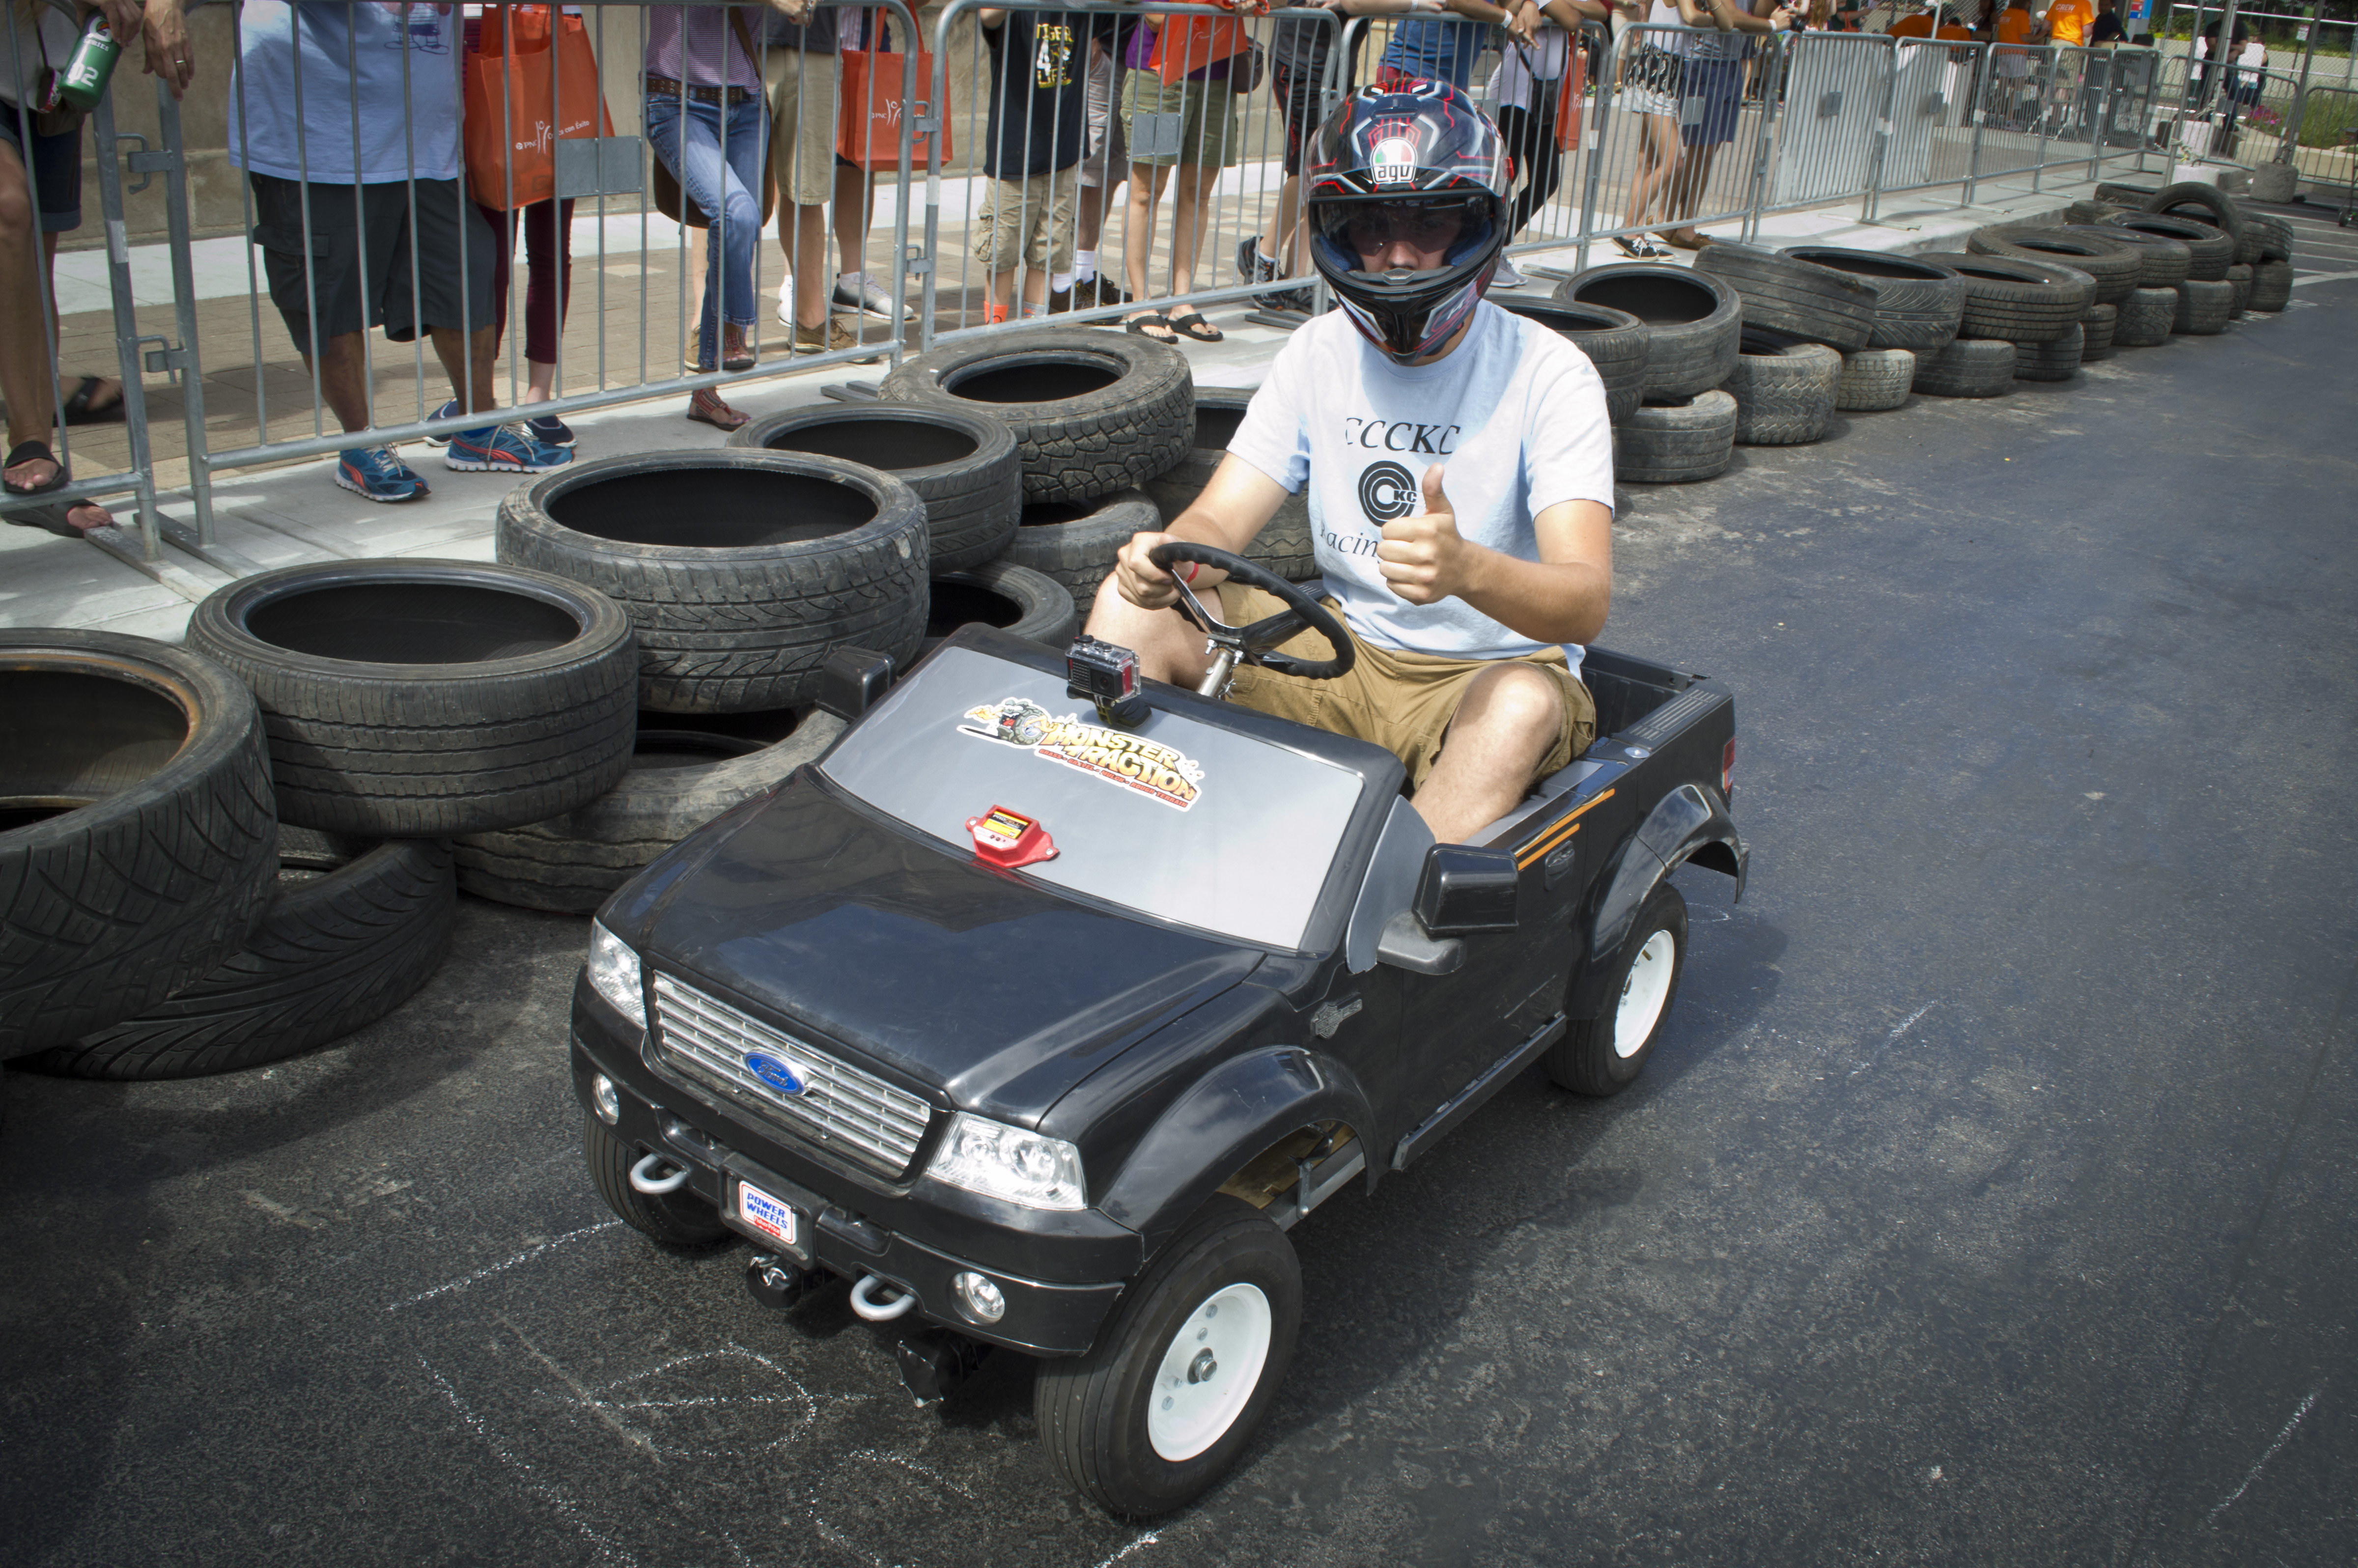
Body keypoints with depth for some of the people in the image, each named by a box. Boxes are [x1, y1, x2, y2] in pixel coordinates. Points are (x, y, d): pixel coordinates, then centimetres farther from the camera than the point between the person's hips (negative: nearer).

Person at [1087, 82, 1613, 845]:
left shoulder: (1545, 374, -13)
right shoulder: (1319, 352, 1)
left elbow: (1586, 602, -25)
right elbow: (1220, 520, -4)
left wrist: (1469, 569, -48)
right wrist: (1167, 555, -30)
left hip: (1490, 671, -4)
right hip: (1345, 647, 4)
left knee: (1521, 705, -38)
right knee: (1131, 602, -11)